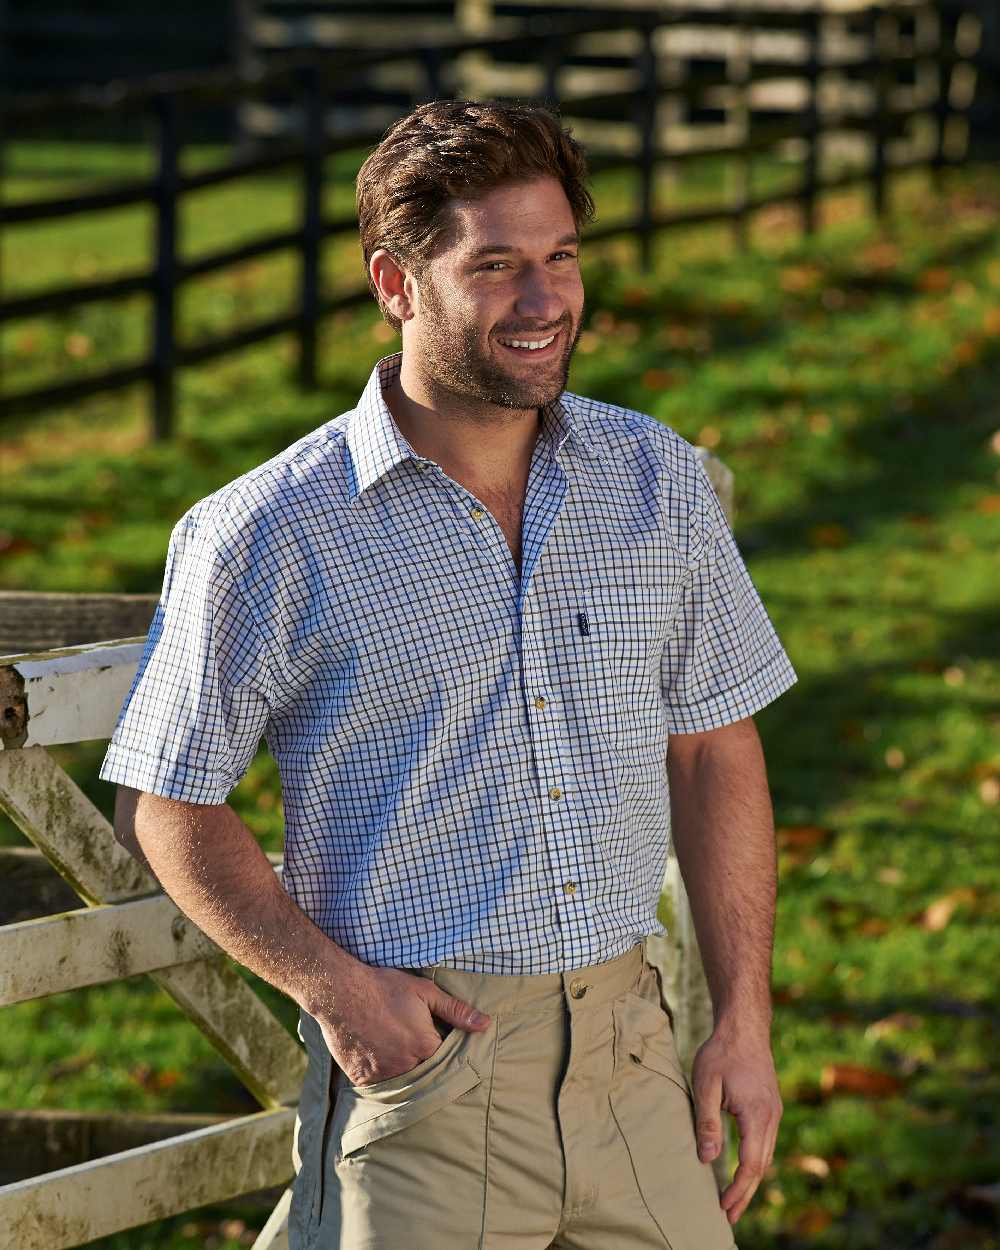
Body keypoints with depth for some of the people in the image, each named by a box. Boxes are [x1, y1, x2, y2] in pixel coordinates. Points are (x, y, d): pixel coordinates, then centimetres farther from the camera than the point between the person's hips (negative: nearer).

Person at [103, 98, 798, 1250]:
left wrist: (744, 1020, 8)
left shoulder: (659, 482, 6)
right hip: (417, 1058, -4)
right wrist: (330, 983, -13)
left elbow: (713, 745, 13)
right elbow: (166, 804, -1)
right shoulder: (272, 535, -7)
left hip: (629, 1055, 4)